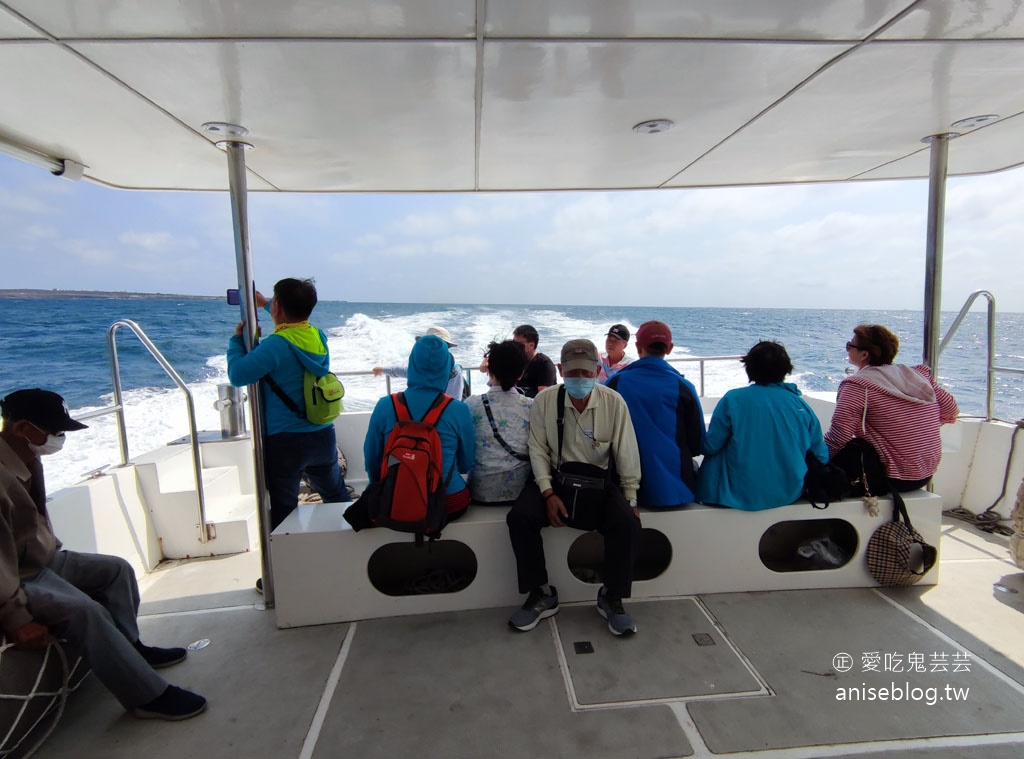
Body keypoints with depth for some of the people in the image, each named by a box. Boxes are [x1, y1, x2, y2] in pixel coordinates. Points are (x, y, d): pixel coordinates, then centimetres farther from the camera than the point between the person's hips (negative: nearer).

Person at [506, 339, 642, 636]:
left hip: (600, 482, 0)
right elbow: (538, 449, -4)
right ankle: (541, 595, 1)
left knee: (628, 523, -25)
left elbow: (626, 453, -1)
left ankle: (611, 599, 1)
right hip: (555, 478, 1)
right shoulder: (544, 400, -5)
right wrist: (548, 494, -13)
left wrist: (631, 500, -1)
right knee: (519, 517, -23)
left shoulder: (614, 402, -6)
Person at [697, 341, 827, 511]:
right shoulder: (801, 405, -2)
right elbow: (821, 457, 3)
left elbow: (710, 447, -10)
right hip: (790, 495, 5)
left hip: (741, 496, -4)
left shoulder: (732, 399, -11)